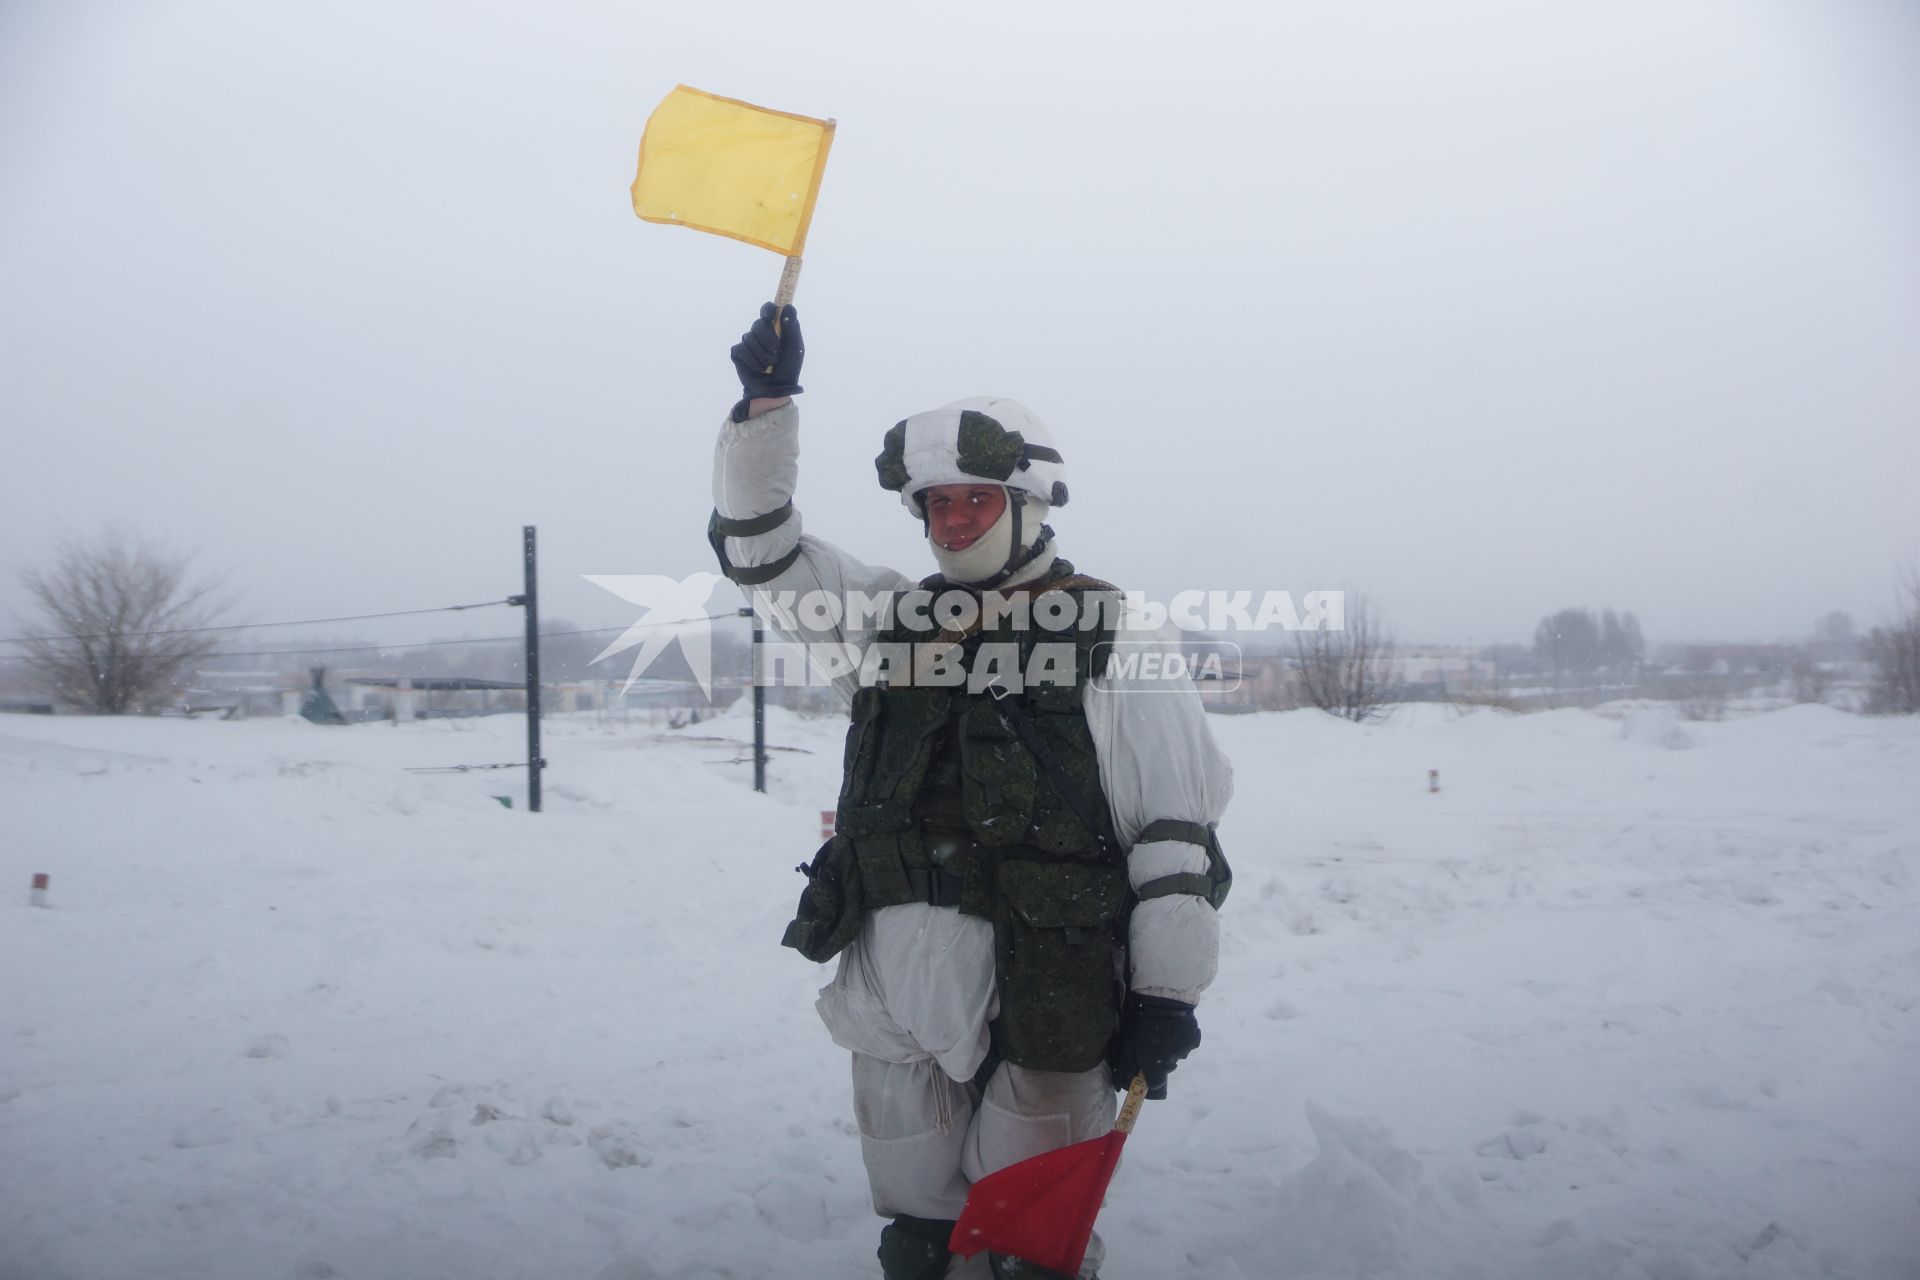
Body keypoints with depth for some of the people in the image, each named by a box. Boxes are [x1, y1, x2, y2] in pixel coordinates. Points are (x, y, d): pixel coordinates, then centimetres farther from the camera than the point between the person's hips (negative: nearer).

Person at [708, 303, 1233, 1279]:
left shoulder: (1113, 643, -4)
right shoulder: (889, 616, 10)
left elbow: (1181, 820, -6)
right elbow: (758, 547, 11)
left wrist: (1167, 994, -7)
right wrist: (766, 404, -1)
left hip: (1041, 1013, -4)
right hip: (895, 997, 5)